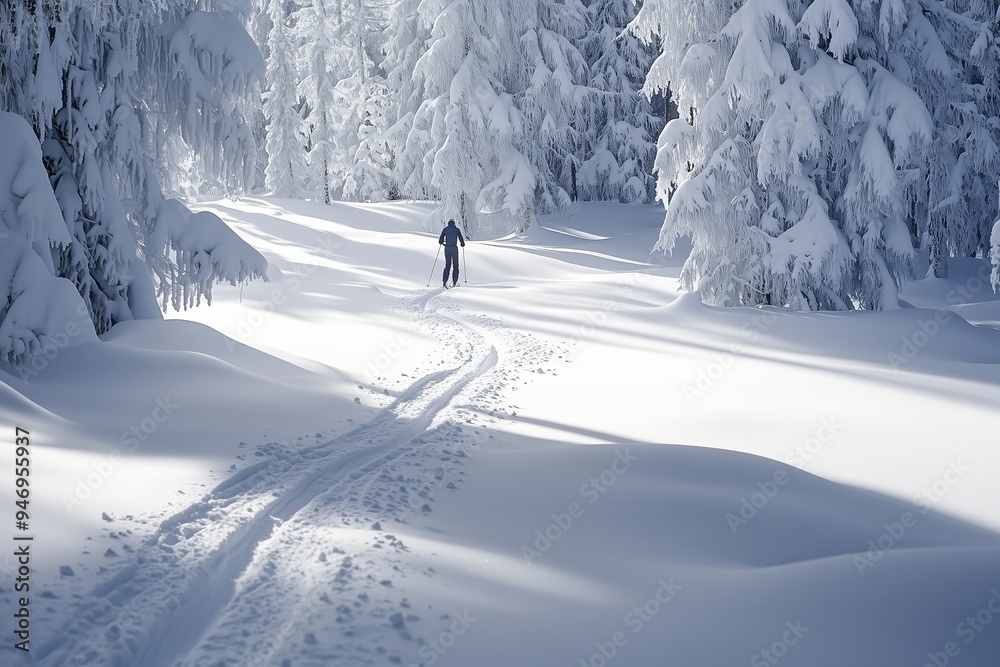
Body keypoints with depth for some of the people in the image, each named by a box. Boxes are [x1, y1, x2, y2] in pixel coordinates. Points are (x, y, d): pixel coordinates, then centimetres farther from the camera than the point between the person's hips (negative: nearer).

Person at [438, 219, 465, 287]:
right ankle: (454, 282, 0)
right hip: (454, 248, -2)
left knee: (447, 265, 7)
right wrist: (463, 244, 23)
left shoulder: (445, 229, 8)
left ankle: (444, 281, -5)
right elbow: (461, 238, 2)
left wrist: (442, 243, 29)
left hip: (447, 248, 2)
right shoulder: (457, 229, 3)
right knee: (455, 265, 5)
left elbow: (441, 240, 6)